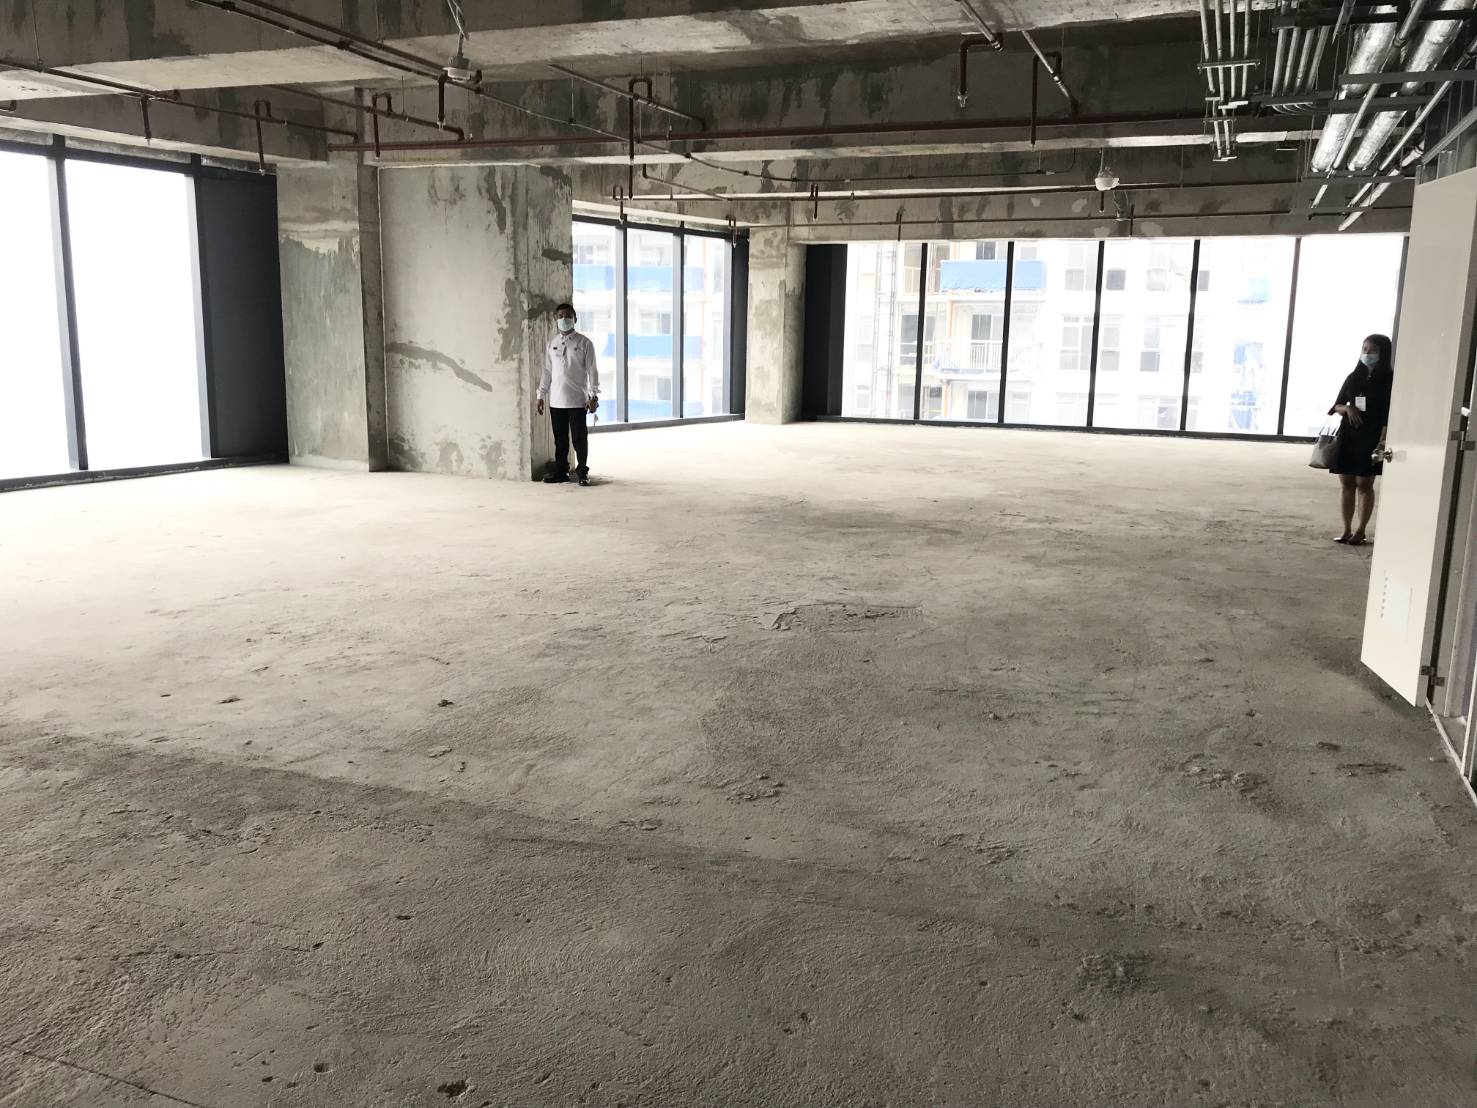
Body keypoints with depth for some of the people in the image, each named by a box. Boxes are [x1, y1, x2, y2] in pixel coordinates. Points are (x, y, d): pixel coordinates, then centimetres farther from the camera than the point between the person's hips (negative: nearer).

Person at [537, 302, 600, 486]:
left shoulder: (584, 343, -1)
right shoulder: (552, 343, 11)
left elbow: (592, 371, -2)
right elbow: (547, 371, 15)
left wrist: (594, 395, -9)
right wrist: (541, 395, 11)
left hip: (577, 400, -4)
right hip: (556, 401, 4)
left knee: (579, 437, 0)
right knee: (560, 438, 9)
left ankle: (583, 472, 10)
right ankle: (560, 471, 17)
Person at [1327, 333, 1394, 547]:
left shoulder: (1388, 380, -3)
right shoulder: (1353, 378, 10)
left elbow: (1389, 414, -9)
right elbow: (1337, 406, 15)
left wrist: (1382, 441, -18)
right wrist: (1348, 409, -8)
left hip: (1371, 438, -5)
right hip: (1347, 435, 5)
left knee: (1364, 484, -2)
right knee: (1346, 483, 5)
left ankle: (1360, 531, 4)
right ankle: (1347, 530, 12)